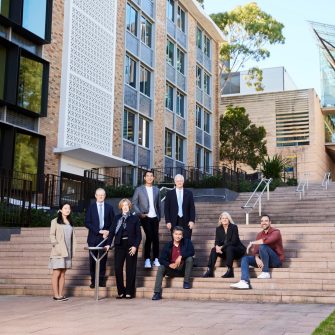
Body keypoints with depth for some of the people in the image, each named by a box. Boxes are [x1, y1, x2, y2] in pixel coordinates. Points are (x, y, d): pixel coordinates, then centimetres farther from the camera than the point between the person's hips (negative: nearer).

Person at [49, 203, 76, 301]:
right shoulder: (55, 221, 1)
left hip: (67, 252, 5)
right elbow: (52, 235, -5)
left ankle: (61, 294, 9)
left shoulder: (70, 223, 16)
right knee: (56, 273, -4)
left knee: (63, 274, 6)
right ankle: (56, 295, -3)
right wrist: (56, 245, -16)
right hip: (58, 252, -5)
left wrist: (72, 251, 10)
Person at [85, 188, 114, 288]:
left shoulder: (109, 208, 9)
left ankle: (101, 280, 9)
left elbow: (113, 223, 9)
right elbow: (87, 223, -3)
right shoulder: (91, 207, 4)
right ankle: (93, 280, 10)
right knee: (92, 259, 2)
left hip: (105, 236, 1)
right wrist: (99, 231, -11)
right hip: (93, 237, 0)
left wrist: (108, 232, -7)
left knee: (103, 259, 1)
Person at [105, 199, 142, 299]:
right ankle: (120, 292, 8)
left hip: (131, 246, -2)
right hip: (119, 245, 2)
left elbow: (138, 234, 0)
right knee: (118, 268, -2)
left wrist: (135, 246, -11)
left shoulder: (134, 218, 3)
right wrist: (108, 244, -7)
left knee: (130, 269, 2)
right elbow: (112, 232, 7)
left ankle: (129, 292, 10)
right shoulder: (117, 218, 10)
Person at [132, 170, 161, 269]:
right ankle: (147, 259, -1)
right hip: (145, 217, -3)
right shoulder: (139, 189, 2)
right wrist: (140, 213, -8)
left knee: (155, 238, 3)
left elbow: (158, 204, 14)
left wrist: (159, 216, 10)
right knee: (149, 237, -12)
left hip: (155, 217, 3)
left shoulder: (156, 189, 11)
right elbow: (134, 203, 2)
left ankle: (155, 259, 14)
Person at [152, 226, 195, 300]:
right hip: (171, 269, 2)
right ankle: (157, 293, -24)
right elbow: (161, 259, -6)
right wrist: (169, 265, -25)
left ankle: (186, 282, -13)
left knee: (189, 259, -25)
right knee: (161, 268, -22)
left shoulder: (187, 242, -4)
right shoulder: (168, 245, -2)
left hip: (183, 269, -1)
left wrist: (181, 256, -30)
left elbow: (192, 252, -20)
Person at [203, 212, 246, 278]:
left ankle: (229, 271, -39)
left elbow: (234, 241, -19)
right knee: (214, 250, -20)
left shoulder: (234, 227, -10)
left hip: (237, 250, -5)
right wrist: (217, 246, -27)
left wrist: (222, 247, -27)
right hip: (226, 251, 5)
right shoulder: (218, 229, 5)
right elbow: (217, 241, -1)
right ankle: (209, 271, -30)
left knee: (229, 248, -35)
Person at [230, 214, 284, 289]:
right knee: (245, 258, -12)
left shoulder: (276, 232, -8)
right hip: (264, 260, 7)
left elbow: (268, 240, -31)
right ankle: (244, 282, -34)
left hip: (276, 261, -7)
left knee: (262, 246, -30)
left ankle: (266, 272, -21)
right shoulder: (259, 234, 13)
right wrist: (257, 258, -22)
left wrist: (252, 243, -23)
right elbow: (255, 249, 1)